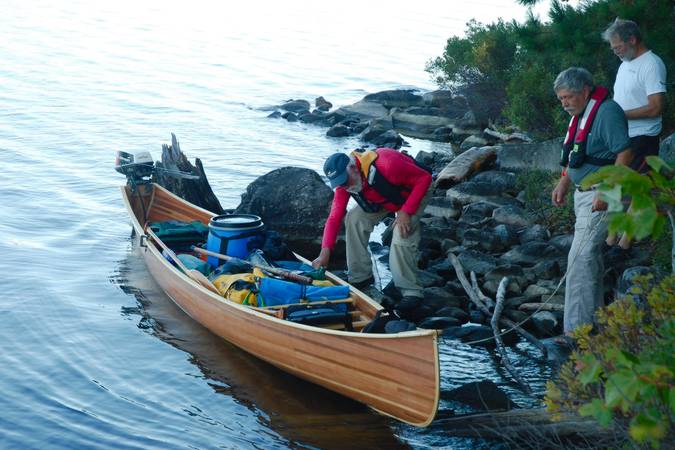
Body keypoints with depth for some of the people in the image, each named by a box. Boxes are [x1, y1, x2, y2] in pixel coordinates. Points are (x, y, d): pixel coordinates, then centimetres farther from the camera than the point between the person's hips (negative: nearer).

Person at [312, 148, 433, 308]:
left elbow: (425, 178, -31)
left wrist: (406, 212, -34)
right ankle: (360, 277, 3)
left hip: (413, 193, -6)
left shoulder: (386, 165, -41)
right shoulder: (344, 184, -20)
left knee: (402, 236, -25)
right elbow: (334, 218, -19)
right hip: (383, 199, 6)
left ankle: (410, 291, -13)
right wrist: (325, 253, -28)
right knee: (354, 219, -10)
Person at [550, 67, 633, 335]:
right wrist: (563, 184, 16)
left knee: (580, 257, -13)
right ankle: (593, 315, 28)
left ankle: (576, 330, -12)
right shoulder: (580, 115, 14)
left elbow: (625, 154, -23)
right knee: (591, 255, 17)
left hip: (600, 196, -10)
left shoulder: (607, 112, -17)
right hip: (583, 193, 10)